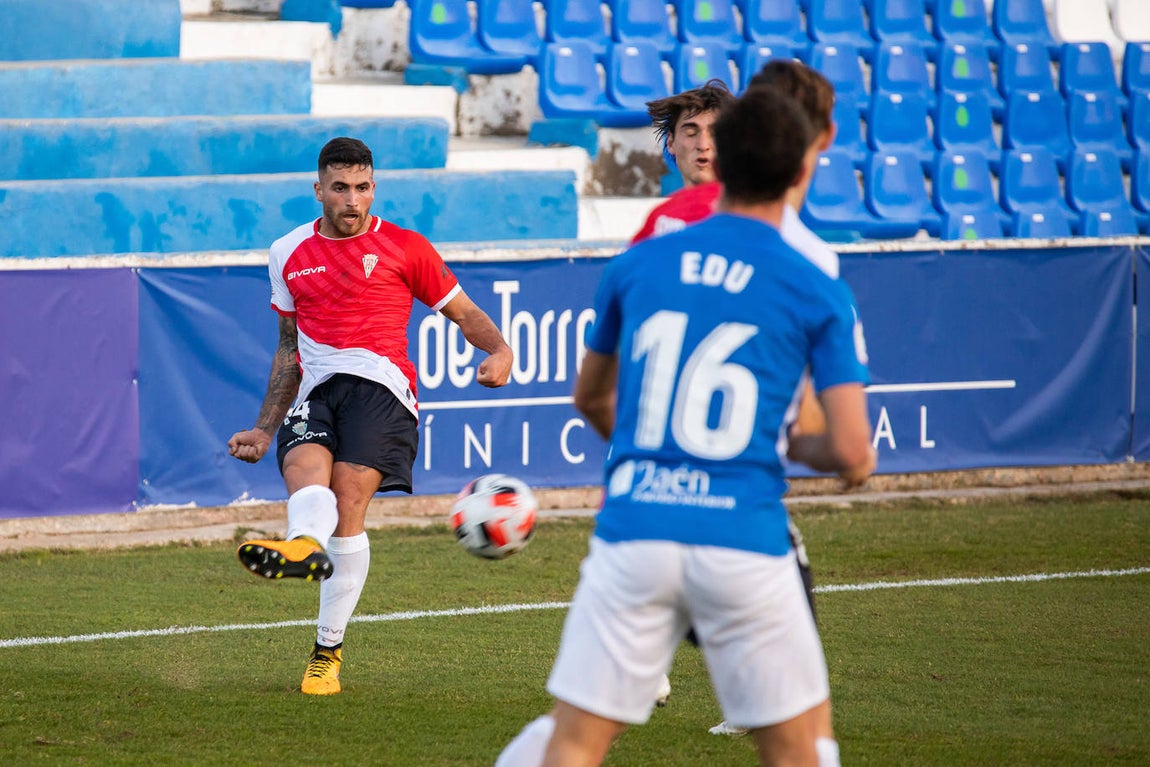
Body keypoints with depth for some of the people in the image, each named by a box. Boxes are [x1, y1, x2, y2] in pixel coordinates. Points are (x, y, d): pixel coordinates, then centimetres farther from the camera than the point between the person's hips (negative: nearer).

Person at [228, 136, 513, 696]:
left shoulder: (404, 248, 11)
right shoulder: (289, 255, 20)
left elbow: (464, 314, 14)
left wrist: (499, 350, -7)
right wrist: (264, 428, 28)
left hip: (379, 381, -3)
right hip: (314, 390, 3)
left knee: (349, 495, -25)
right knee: (304, 466, -31)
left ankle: (328, 650, -26)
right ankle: (305, 547, -64)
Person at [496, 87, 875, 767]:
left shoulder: (636, 266, 9)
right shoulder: (820, 295, -1)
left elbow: (591, 399, 24)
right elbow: (853, 457, -5)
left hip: (632, 535, 2)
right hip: (745, 544, -2)